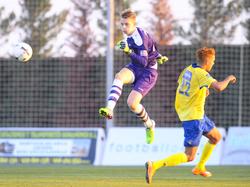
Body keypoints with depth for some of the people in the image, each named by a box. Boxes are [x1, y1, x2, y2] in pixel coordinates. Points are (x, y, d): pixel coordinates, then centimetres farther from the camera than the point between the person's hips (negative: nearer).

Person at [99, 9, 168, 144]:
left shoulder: (139, 38, -24)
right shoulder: (130, 33, 1)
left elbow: (144, 62, -31)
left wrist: (129, 52, -44)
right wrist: (158, 56, 33)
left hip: (148, 73, -7)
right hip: (134, 68, 7)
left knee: (132, 103, -18)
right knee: (119, 76, -29)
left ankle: (149, 125, 14)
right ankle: (109, 109, -47)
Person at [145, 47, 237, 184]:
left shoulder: (188, 70, 4)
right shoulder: (201, 74, -21)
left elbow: (180, 82, 23)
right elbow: (219, 87, -35)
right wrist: (228, 79, -14)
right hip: (194, 117, -10)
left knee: (216, 137, 26)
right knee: (189, 156, -8)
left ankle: (200, 167, 35)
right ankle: (154, 166, -19)